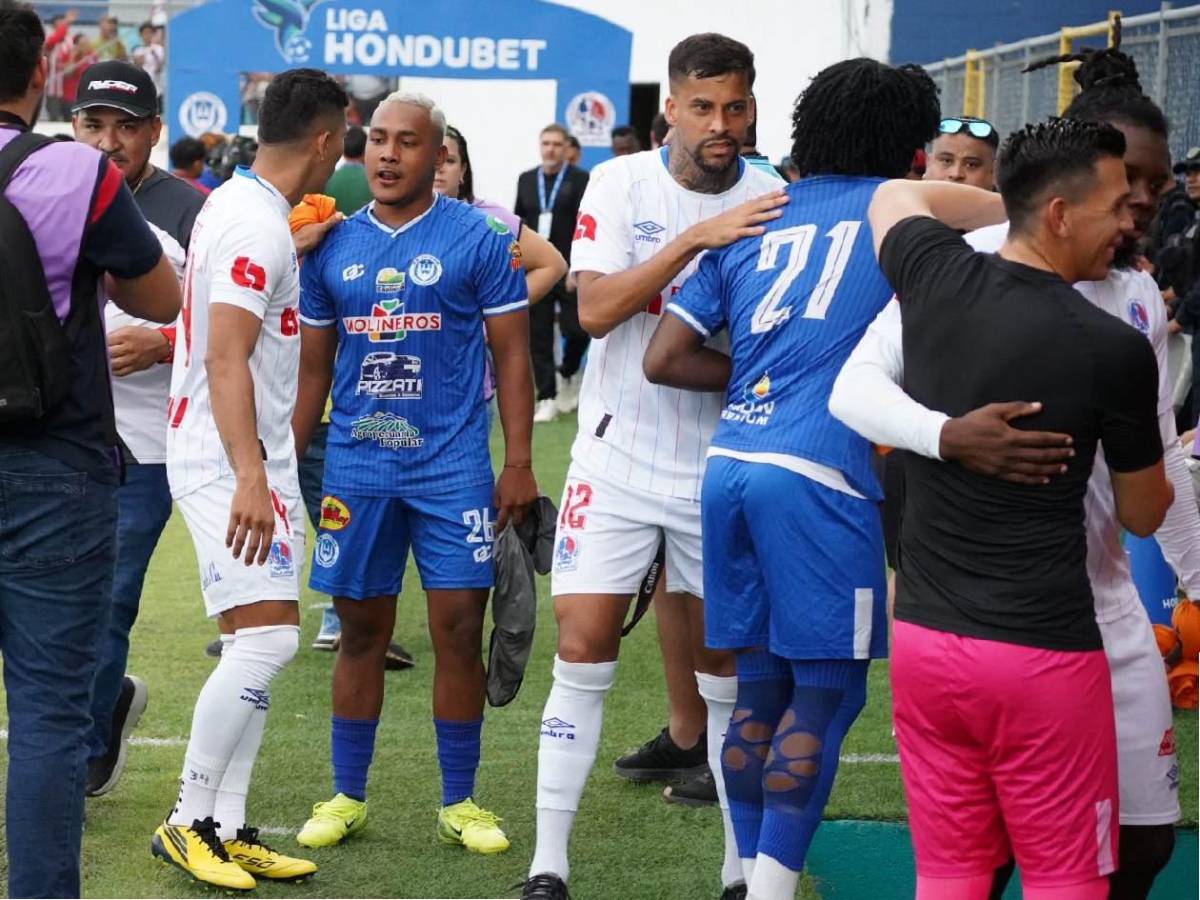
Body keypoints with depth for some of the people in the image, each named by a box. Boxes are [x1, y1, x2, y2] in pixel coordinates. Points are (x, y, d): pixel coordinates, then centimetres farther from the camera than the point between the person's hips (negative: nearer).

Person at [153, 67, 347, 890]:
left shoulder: (238, 204, 13)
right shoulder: (259, 226, -17)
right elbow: (226, 359, -26)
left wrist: (298, 251, 36)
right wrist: (249, 478, -31)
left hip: (253, 459, 11)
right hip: (230, 461, -11)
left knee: (257, 644, 9)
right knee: (268, 638, -14)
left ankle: (227, 829, 12)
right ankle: (189, 821, -5)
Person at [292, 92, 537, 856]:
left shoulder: (481, 239, -2)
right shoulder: (333, 246, 8)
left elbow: (512, 355, -1)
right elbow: (315, 368, 14)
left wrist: (519, 462, -8)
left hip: (452, 463, -3)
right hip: (356, 464, 3)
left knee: (459, 630, -2)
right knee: (361, 631, 8)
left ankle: (460, 802, 10)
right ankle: (347, 796, 18)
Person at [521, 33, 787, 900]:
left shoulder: (771, 201, -3)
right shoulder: (621, 185, -4)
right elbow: (596, 308, -16)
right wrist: (696, 236, -24)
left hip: (723, 464, 1)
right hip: (620, 457, 0)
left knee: (726, 662, 6)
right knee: (583, 649, -4)